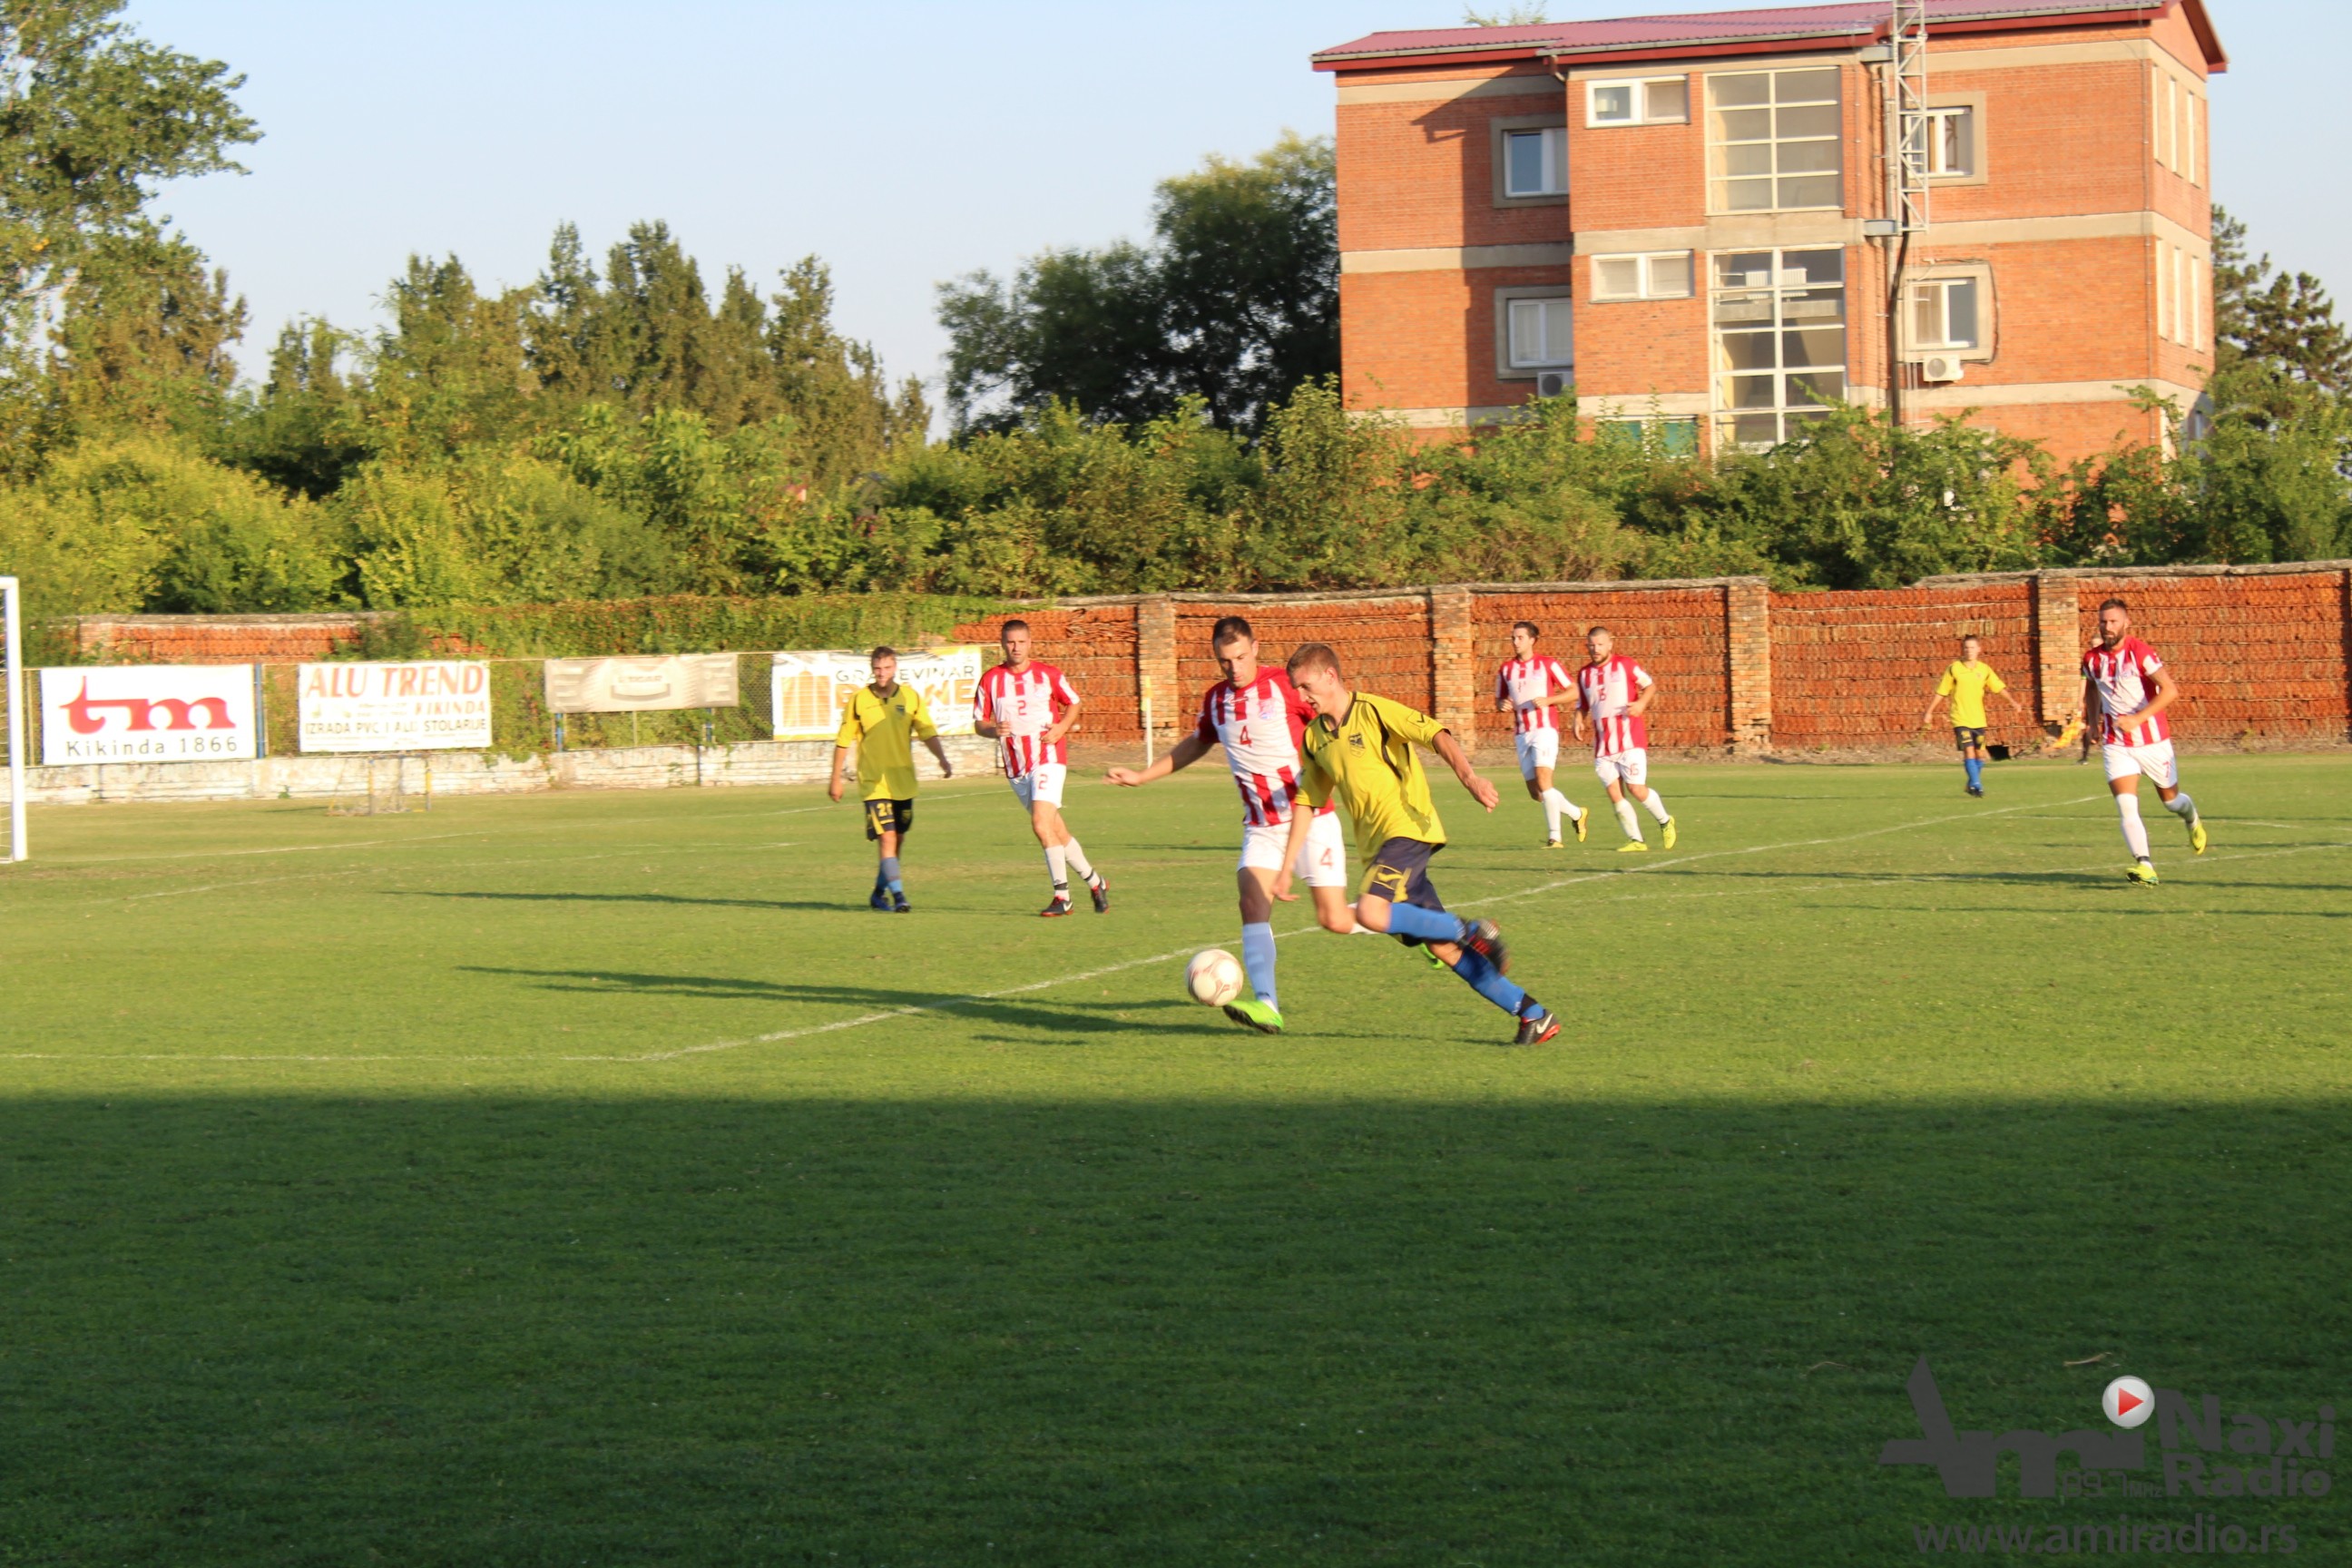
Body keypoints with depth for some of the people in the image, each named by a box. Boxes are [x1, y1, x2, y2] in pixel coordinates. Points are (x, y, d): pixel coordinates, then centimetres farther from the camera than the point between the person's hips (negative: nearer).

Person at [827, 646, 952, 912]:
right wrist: (836, 779, 6)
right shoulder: (859, 699, -2)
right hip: (875, 781, -3)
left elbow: (928, 732, 2)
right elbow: (843, 741, 5)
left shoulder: (910, 697, 2)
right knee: (887, 837, -15)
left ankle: (879, 894, 26)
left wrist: (943, 759, -15)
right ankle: (898, 895, -17)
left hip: (903, 781, 3)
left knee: (898, 840, 10)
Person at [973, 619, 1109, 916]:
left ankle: (1062, 896, -15)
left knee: (1041, 822, -19)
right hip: (1015, 767, 4)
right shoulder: (990, 680, 4)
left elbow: (1073, 704, 12)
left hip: (1048, 758, -4)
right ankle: (1094, 882, 24)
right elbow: (979, 722, 6)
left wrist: (1061, 728, -7)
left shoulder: (1048, 675, 0)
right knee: (1055, 831, 8)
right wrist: (994, 730, -16)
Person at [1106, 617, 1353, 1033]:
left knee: (1335, 922, -7)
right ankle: (1266, 1006, -28)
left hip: (1310, 819, -4)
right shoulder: (1215, 700, 7)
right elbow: (1196, 744, 27)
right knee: (1253, 903, -19)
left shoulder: (1286, 686, -9)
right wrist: (1141, 777, 28)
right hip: (1260, 826, 4)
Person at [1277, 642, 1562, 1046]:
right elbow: (1307, 803, 19)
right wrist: (1286, 868, 14)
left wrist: (1468, 776, -36)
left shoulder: (1374, 711, -7)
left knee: (1371, 913, -29)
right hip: (1376, 844, 7)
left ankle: (1473, 933, -12)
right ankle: (1533, 1015, 6)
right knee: (1442, 949, 2)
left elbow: (1436, 735, -18)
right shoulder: (1314, 737, 14)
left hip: (1407, 829, -7)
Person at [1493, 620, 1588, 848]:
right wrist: (1502, 705, -4)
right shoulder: (1506, 669, 12)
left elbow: (1573, 691, 1)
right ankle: (1577, 814, 27)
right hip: (1521, 733, 5)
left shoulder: (1548, 664, -1)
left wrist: (1548, 700, -14)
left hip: (1545, 728, -5)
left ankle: (1554, 835, -16)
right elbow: (1498, 702, 21)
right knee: (1535, 793, 4)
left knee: (1543, 779, -21)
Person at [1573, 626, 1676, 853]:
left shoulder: (1625, 666, 0)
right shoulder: (1584, 675, 11)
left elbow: (1651, 685, 5)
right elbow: (1582, 706, 20)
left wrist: (1641, 703, -15)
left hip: (1630, 739, -4)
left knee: (1636, 788, -10)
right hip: (1603, 746, 4)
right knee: (1614, 794, -4)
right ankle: (1636, 841, 3)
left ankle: (1665, 822, 16)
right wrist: (1578, 722, -1)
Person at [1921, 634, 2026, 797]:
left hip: (1978, 719, 3)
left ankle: (1972, 785, 25)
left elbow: (2000, 688, 9)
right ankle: (1976, 785, -10)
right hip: (1960, 719, -3)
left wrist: (2014, 703, 2)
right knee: (1969, 750, -15)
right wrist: (1929, 713, 2)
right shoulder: (1954, 669, -5)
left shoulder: (1984, 669, 3)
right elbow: (1941, 692, 1)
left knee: (1979, 753, 7)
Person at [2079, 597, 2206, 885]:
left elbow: (2170, 690, -24)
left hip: (2152, 741, -3)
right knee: (2126, 806, -17)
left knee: (2171, 799, 16)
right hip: (2115, 745, 3)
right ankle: (2144, 867, -26)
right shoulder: (2092, 659, 1)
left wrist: (2137, 718, -30)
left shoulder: (2139, 652, -16)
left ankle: (2193, 821, 51)